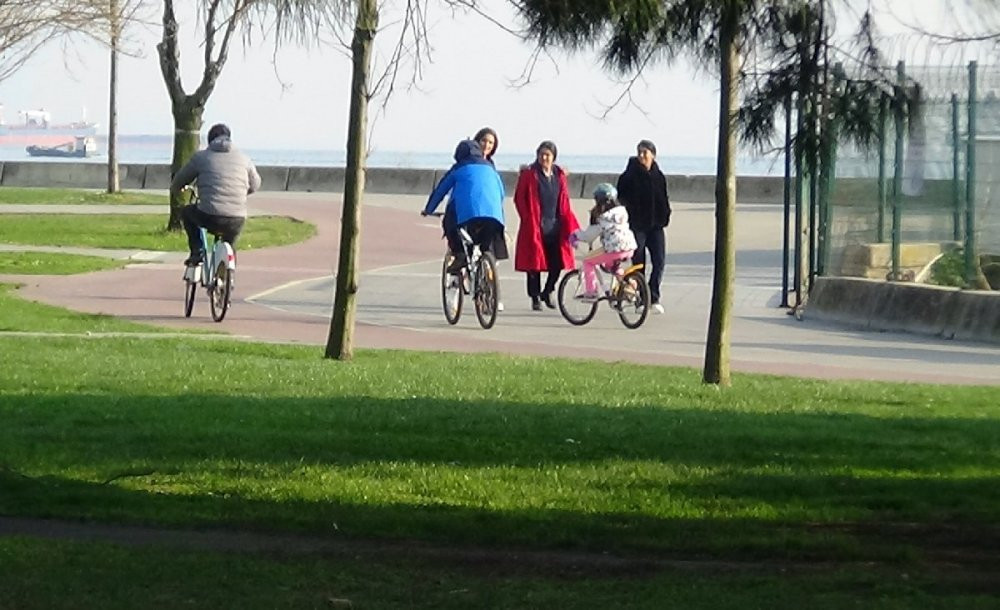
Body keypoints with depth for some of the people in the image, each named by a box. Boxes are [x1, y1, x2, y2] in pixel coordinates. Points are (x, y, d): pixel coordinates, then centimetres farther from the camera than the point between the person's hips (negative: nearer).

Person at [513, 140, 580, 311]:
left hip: (555, 225, 4)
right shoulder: (529, 174, -3)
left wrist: (569, 224, 5)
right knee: (534, 262, 0)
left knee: (558, 262, 1)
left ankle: (547, 292, 22)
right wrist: (528, 219, -8)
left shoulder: (559, 175, 9)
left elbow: (564, 202, 13)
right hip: (535, 226, -4)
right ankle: (535, 297, 9)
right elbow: (519, 199, -2)